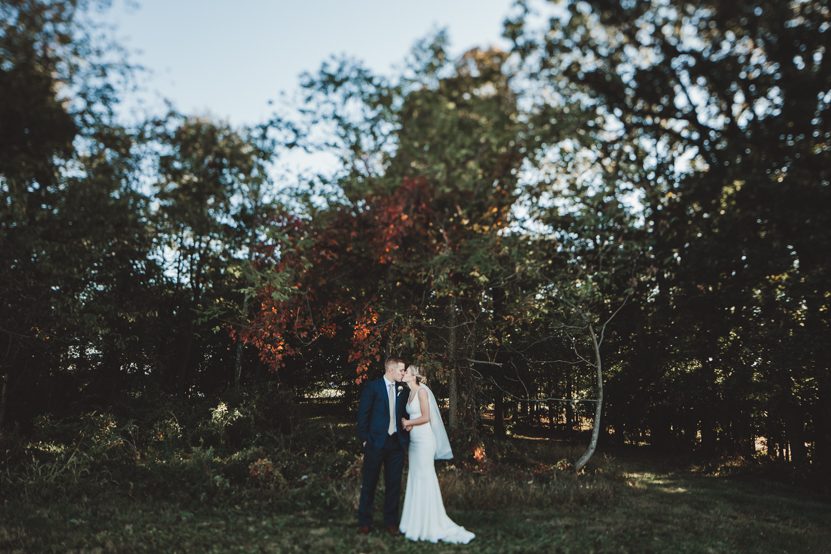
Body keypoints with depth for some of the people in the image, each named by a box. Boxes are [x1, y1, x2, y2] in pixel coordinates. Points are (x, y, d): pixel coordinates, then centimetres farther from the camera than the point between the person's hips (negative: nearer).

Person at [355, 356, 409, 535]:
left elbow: (404, 414, 13)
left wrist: (405, 439, 2)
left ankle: (391, 522, 20)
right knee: (369, 484, 6)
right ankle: (364, 522, 17)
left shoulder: (402, 390, 9)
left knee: (394, 484, 9)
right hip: (376, 442, -4)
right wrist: (364, 439, -9)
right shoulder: (372, 387, -6)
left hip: (396, 443, 4)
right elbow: (363, 414, -6)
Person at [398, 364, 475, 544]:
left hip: (424, 441, -9)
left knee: (425, 480, -4)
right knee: (415, 481, 10)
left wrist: (407, 423, -5)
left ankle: (432, 525, 4)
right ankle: (416, 524, 16)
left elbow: (426, 417, -17)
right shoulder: (410, 393, 13)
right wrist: (408, 424, -1)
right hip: (414, 441, 9)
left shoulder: (422, 391, -11)